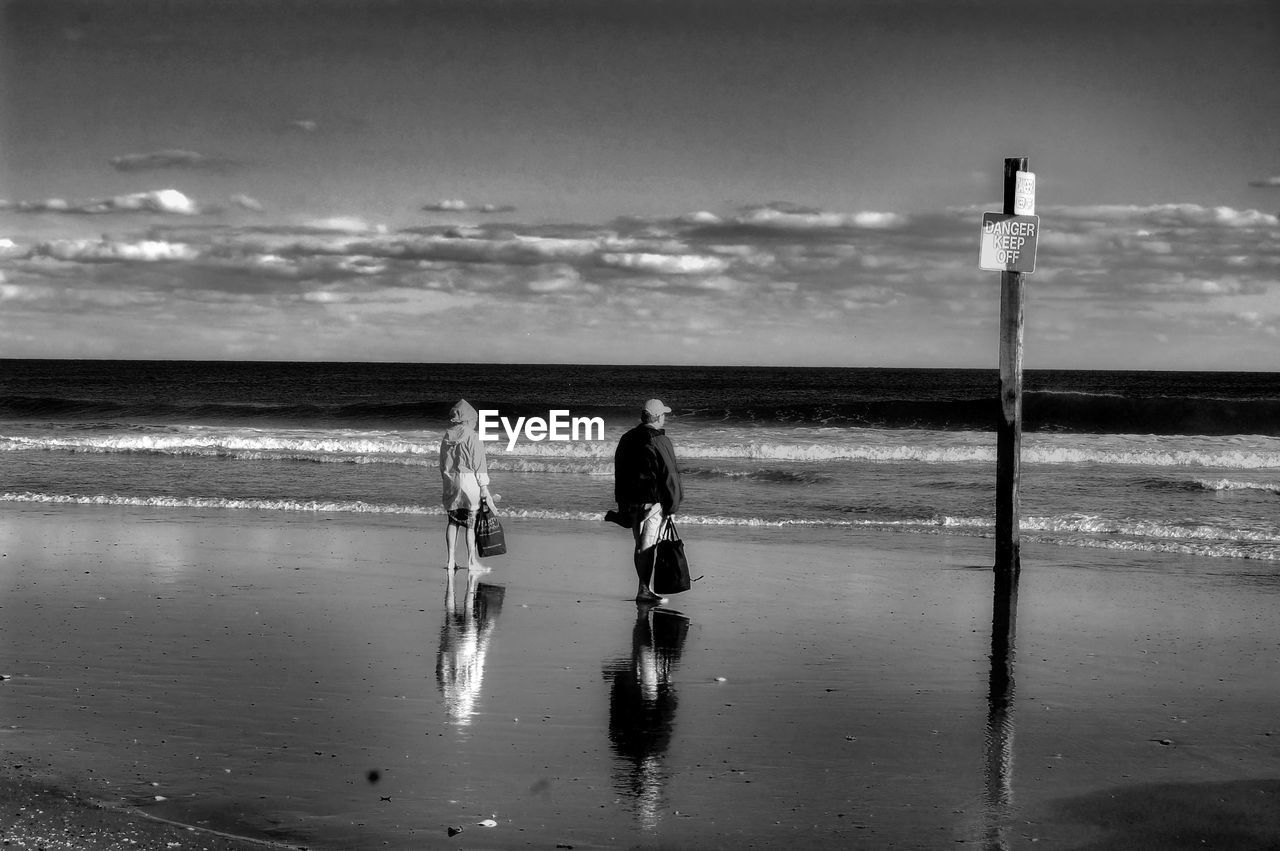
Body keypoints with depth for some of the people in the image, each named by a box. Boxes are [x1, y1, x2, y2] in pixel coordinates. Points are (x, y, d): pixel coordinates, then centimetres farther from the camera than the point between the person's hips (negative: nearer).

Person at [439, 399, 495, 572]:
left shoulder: (447, 437, 8)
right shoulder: (472, 437, -10)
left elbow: (443, 464, 13)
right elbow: (478, 464, -10)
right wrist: (484, 488, -7)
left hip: (450, 482, 5)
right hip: (469, 481, -5)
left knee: (452, 521, 10)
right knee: (472, 521, 1)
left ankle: (451, 559, 8)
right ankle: (472, 561, 2)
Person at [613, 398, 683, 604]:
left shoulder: (626, 439, 11)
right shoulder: (660, 442, -12)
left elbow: (619, 474, 16)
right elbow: (669, 475, -12)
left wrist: (622, 505, 21)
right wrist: (673, 505, -5)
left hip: (631, 501, 7)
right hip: (653, 501, -7)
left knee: (640, 546, 15)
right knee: (648, 546, -4)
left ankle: (645, 588, 22)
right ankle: (644, 591, -5)